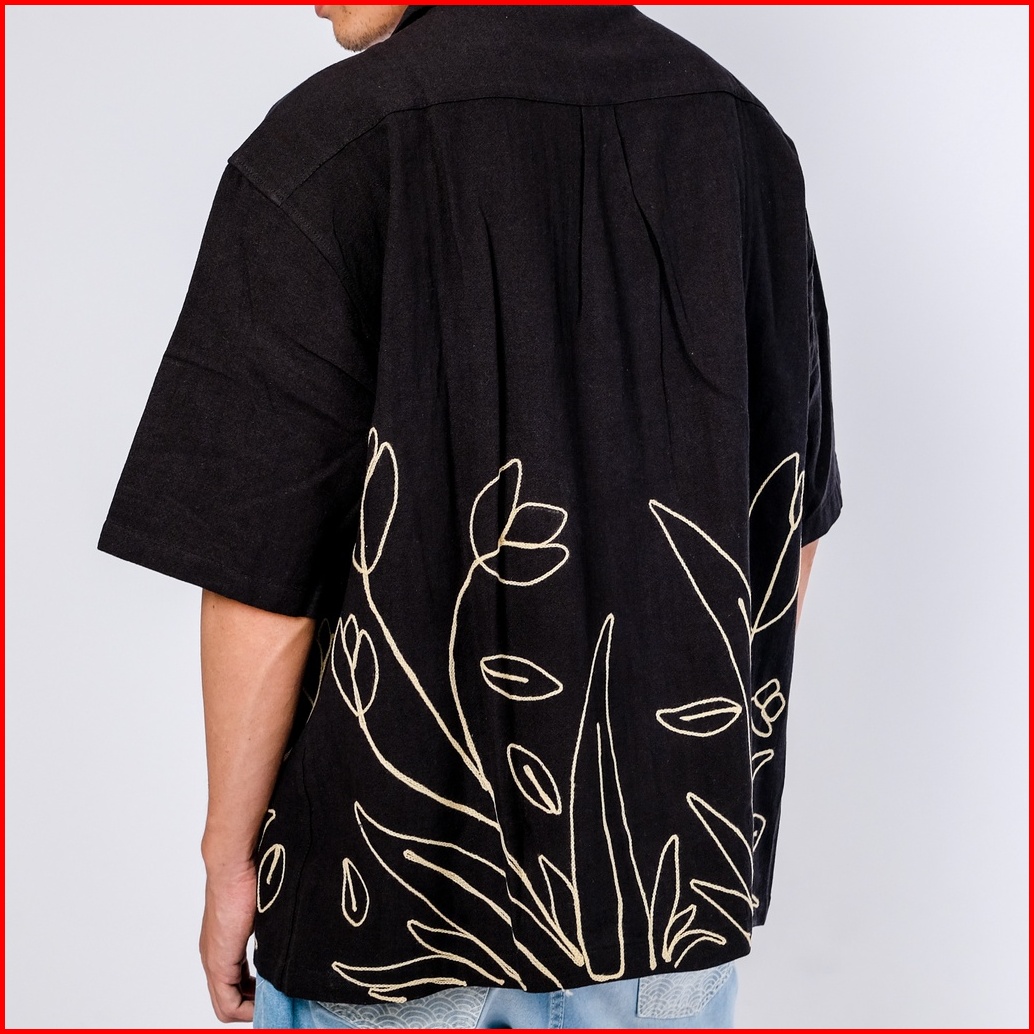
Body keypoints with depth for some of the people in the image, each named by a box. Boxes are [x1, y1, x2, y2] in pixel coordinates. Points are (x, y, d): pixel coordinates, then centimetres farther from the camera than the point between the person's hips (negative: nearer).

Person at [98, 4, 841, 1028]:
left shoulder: (330, 147, -17)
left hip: (397, 885, -4)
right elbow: (792, 533, 6)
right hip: (680, 861, 4)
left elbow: (266, 576, -16)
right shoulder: (745, 135, -1)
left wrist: (230, 850, -2)